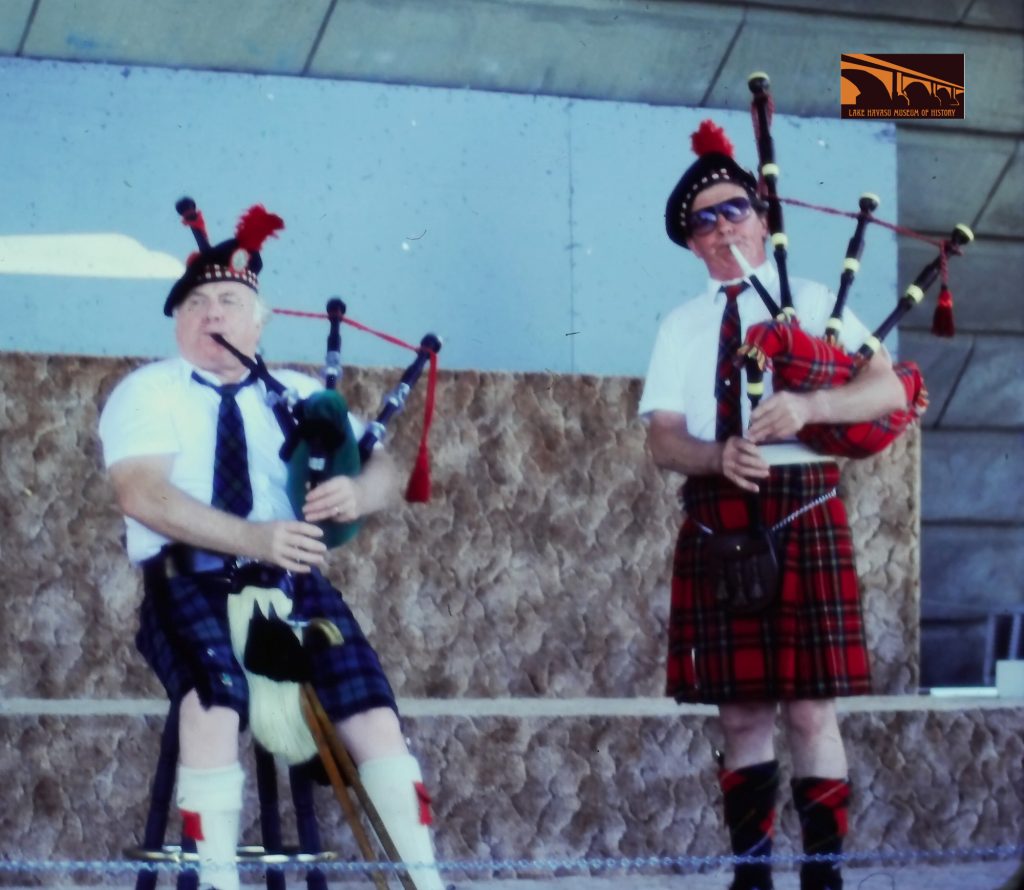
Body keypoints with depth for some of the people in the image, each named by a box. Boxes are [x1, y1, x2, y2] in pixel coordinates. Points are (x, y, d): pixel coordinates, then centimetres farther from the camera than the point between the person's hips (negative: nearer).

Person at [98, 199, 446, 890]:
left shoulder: (299, 394, 17)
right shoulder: (145, 394, 4)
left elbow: (385, 470, 10)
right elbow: (144, 495, -14)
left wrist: (356, 492, -17)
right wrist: (252, 537, -27)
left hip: (293, 580, 4)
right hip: (190, 582, -4)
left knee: (373, 711, -15)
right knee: (215, 697, -33)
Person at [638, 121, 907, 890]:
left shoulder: (813, 302, 7)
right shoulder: (682, 327, 14)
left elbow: (889, 391, -3)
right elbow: (663, 438, 4)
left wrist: (808, 407, -20)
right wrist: (720, 457, -17)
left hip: (802, 514, -3)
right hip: (718, 523, 3)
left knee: (809, 708, -6)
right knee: (740, 712, 5)